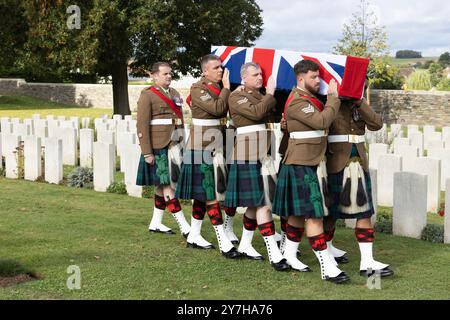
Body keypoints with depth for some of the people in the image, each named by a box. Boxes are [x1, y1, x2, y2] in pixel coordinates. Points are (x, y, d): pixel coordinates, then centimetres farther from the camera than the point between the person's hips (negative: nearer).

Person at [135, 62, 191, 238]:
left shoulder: (174, 93, 15)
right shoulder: (147, 95, -6)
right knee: (168, 185, -6)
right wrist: (147, 152, -15)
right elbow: (142, 126, -11)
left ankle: (156, 223, 22)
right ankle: (184, 227, -8)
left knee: (162, 185, 13)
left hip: (173, 147, 7)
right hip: (158, 149, -7)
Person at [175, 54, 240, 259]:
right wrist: (226, 88, -14)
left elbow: (223, 114, 17)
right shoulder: (198, 89, -12)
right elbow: (218, 109, -25)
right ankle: (223, 242, -9)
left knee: (203, 192, 13)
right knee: (210, 192, -8)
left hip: (215, 146, 9)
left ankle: (194, 236, 22)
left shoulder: (217, 89, 13)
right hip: (203, 147, -9)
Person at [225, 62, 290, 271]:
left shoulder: (262, 97, 19)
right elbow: (256, 113, -22)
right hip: (249, 157, -8)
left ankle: (245, 245, 25)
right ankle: (274, 255, -10)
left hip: (264, 156, 8)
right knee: (263, 203, -10)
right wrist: (270, 94, -12)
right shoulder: (236, 97, -5)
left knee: (256, 203, 13)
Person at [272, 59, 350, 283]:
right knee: (313, 214, -10)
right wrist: (333, 97, -16)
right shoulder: (297, 101, -16)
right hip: (301, 165, -10)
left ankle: (289, 255, 25)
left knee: (299, 213, 15)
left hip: (308, 164, 10)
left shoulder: (309, 99, 17)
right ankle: (327, 267, -10)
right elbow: (322, 121, -25)